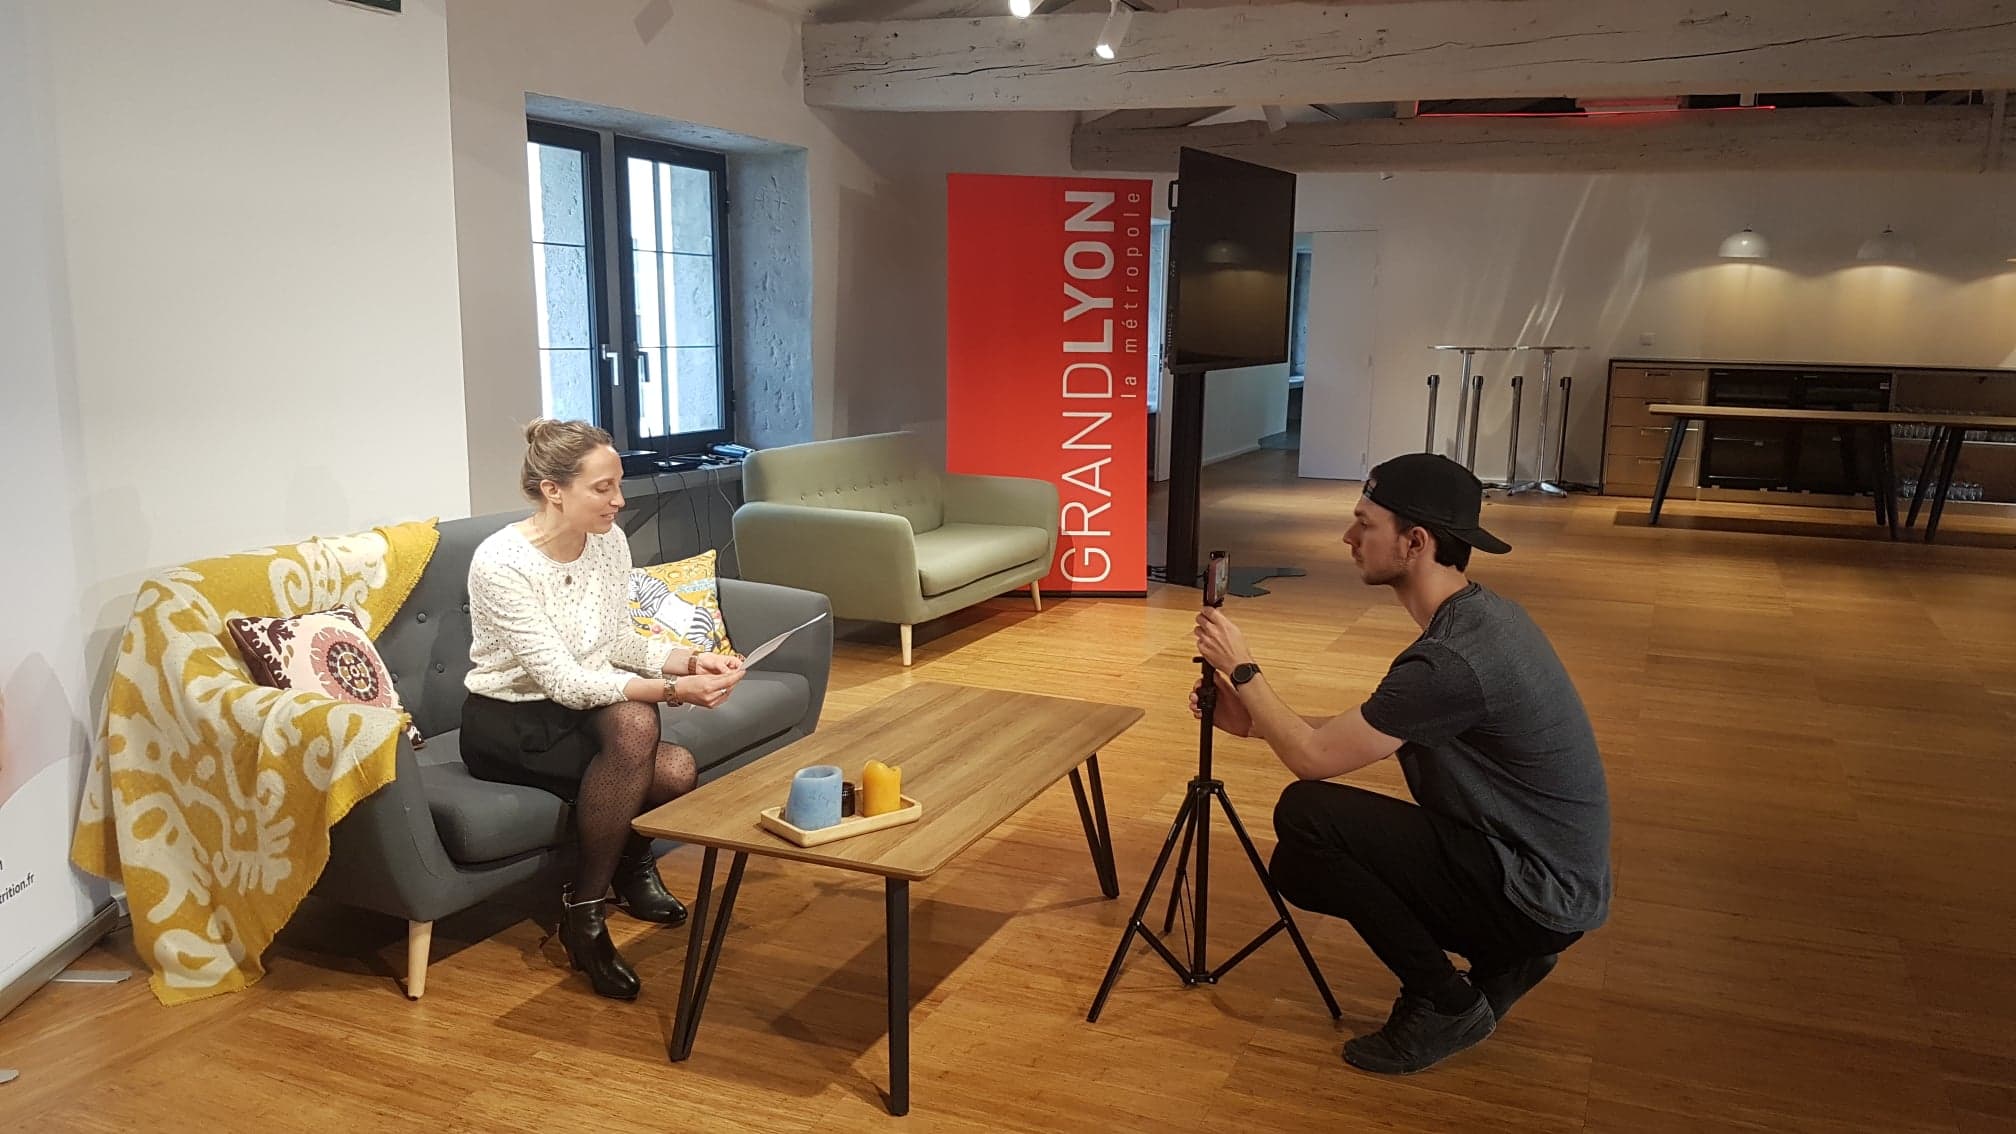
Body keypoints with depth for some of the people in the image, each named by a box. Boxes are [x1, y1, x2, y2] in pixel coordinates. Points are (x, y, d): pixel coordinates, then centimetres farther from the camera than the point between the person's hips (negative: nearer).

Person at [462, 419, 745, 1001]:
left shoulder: (610, 542, -5)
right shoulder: (500, 562, -24)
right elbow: (563, 681, -27)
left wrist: (691, 661, -10)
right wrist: (674, 690, -33)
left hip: (580, 710, 5)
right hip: (505, 721, -5)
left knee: (677, 770, -25)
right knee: (633, 723, -32)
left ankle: (633, 861, 10)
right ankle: (584, 911, -13)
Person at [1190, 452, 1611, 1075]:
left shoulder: (1455, 658, -28)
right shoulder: (1479, 616, 3)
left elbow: (1314, 757, -19)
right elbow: (1349, 734, 12)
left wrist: (1243, 671, -7)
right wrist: (1250, 719, 6)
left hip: (1538, 893, -9)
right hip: (1542, 876, 9)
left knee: (1305, 816, -19)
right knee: (1298, 867, 11)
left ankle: (1443, 1004, -3)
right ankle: (1501, 958, 14)